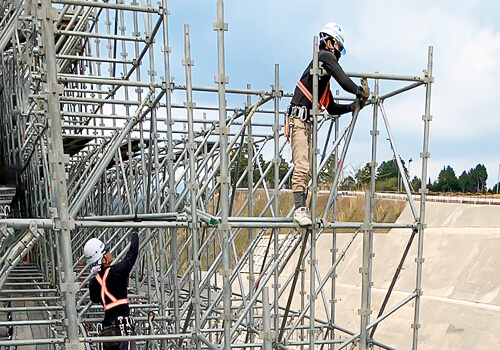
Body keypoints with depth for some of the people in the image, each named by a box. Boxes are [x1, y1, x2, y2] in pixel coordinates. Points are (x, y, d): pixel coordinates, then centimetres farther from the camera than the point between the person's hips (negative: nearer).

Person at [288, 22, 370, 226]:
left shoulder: (325, 78, 27)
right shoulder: (325, 56, 1)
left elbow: (332, 108, 30)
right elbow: (344, 81, -10)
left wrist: (352, 107, 21)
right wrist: (360, 91, 5)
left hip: (308, 122, 10)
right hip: (299, 119, -10)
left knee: (307, 169, 7)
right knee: (302, 167, -17)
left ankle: (302, 209, 9)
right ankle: (299, 210, -20)